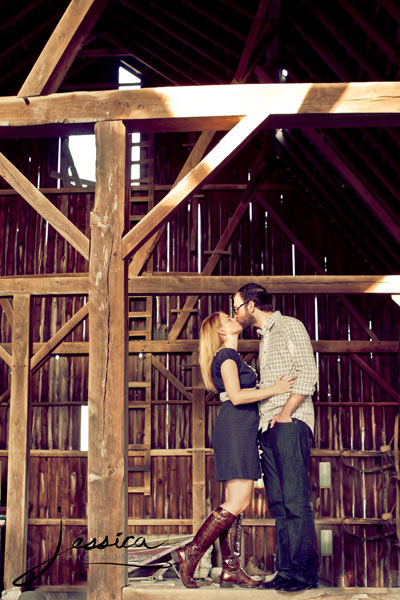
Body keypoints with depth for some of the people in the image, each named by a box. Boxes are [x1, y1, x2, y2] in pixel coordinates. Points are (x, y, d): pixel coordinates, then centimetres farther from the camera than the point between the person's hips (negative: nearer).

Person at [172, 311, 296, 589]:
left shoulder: (232, 357, 24)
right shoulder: (227, 355, -7)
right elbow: (236, 396, -17)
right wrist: (274, 390, -16)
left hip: (241, 430, 10)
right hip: (235, 428, -10)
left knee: (236, 502, 5)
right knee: (239, 501, -13)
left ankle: (231, 569, 5)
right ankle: (190, 553, -9)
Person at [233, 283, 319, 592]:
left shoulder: (289, 326, 1)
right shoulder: (265, 337, 26)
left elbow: (308, 373, -9)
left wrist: (285, 413, -16)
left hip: (290, 423, -9)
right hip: (269, 427, 9)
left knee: (295, 500, -12)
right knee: (278, 503, 5)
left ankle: (305, 571, -9)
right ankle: (287, 570, 7)